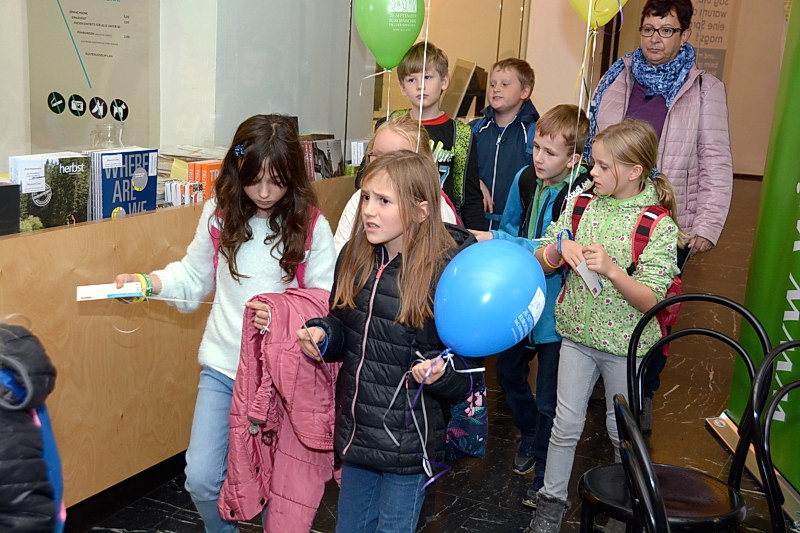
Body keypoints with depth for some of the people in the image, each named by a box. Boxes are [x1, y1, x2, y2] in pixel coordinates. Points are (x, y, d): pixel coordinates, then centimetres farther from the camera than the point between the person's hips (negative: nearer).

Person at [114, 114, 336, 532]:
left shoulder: (311, 227, -10)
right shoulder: (220, 216, -2)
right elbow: (195, 277, 9)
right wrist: (148, 282, -6)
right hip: (223, 367, 2)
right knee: (201, 479, 0)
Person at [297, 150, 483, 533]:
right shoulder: (355, 256, -2)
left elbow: (466, 363, -13)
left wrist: (439, 373, -33)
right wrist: (322, 335, -8)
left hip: (408, 442, -6)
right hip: (356, 431, 6)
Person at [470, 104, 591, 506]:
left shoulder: (581, 195, -22)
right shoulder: (525, 178, -2)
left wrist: (495, 240, -33)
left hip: (555, 306, -6)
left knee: (548, 398, 4)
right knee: (509, 372, 21)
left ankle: (544, 474, 27)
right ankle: (530, 436, 49)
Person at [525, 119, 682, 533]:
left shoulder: (659, 226, -15)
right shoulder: (583, 203, -3)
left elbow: (649, 300, -17)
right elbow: (540, 261, 2)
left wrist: (611, 269, -32)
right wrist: (561, 247, -19)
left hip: (625, 344, -3)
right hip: (578, 334, 3)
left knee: (622, 432, 14)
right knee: (566, 425, 10)